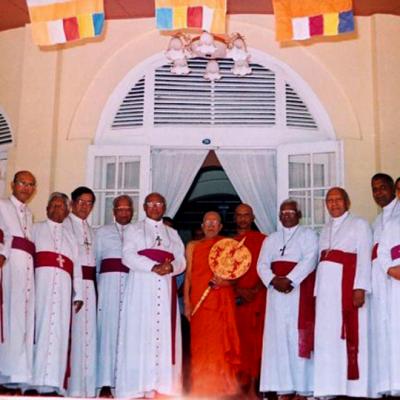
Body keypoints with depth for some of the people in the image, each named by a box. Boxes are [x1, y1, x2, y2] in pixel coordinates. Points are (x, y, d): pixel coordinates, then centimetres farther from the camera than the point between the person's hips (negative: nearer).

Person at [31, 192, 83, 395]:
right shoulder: (36, 229, 18)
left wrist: (78, 294, 8)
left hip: (63, 285, 3)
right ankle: (40, 381, -11)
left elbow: (76, 266, 19)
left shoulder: (70, 237, 27)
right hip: (41, 280, -2)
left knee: (59, 329, -6)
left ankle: (52, 382, -10)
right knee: (41, 326, -11)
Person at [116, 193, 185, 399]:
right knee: (140, 333, -8)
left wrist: (170, 267, -13)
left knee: (164, 334, -3)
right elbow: (128, 256, -5)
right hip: (141, 287, -3)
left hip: (165, 289, 3)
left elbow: (181, 261, 10)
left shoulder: (173, 233, 21)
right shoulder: (134, 229, 11)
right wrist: (154, 267, -18)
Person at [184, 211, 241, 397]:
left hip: (221, 301, -1)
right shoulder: (193, 246, 13)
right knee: (200, 343, -1)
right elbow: (188, 275, 9)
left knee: (220, 343, -6)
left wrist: (223, 282, -15)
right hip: (199, 300, 1)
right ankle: (202, 390, 4)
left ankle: (221, 388, 1)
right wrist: (187, 302, 0)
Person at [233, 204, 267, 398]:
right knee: (239, 341, 0)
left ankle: (252, 388, -1)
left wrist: (255, 290, -12)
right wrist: (238, 290, -5)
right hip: (236, 298, 3)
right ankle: (241, 386, 5)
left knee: (254, 340, -3)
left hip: (257, 298, -3)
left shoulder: (263, 240, 4)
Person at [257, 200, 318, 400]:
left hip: (300, 292, -4)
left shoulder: (308, 235, 6)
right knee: (279, 338, 0)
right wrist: (273, 280, -13)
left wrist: (289, 280, -20)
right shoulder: (271, 239, 19)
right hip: (277, 293, 4)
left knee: (299, 337, -6)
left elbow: (309, 260, -10)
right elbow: (262, 264, 7)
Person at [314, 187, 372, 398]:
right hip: (326, 286, 6)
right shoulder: (326, 228, 20)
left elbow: (364, 258, -7)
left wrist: (360, 287, -18)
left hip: (347, 284, -6)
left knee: (350, 334, -6)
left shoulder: (359, 224, 2)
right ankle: (331, 388, 9)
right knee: (327, 336, 4)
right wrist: (318, 290, 7)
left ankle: (354, 388, -3)